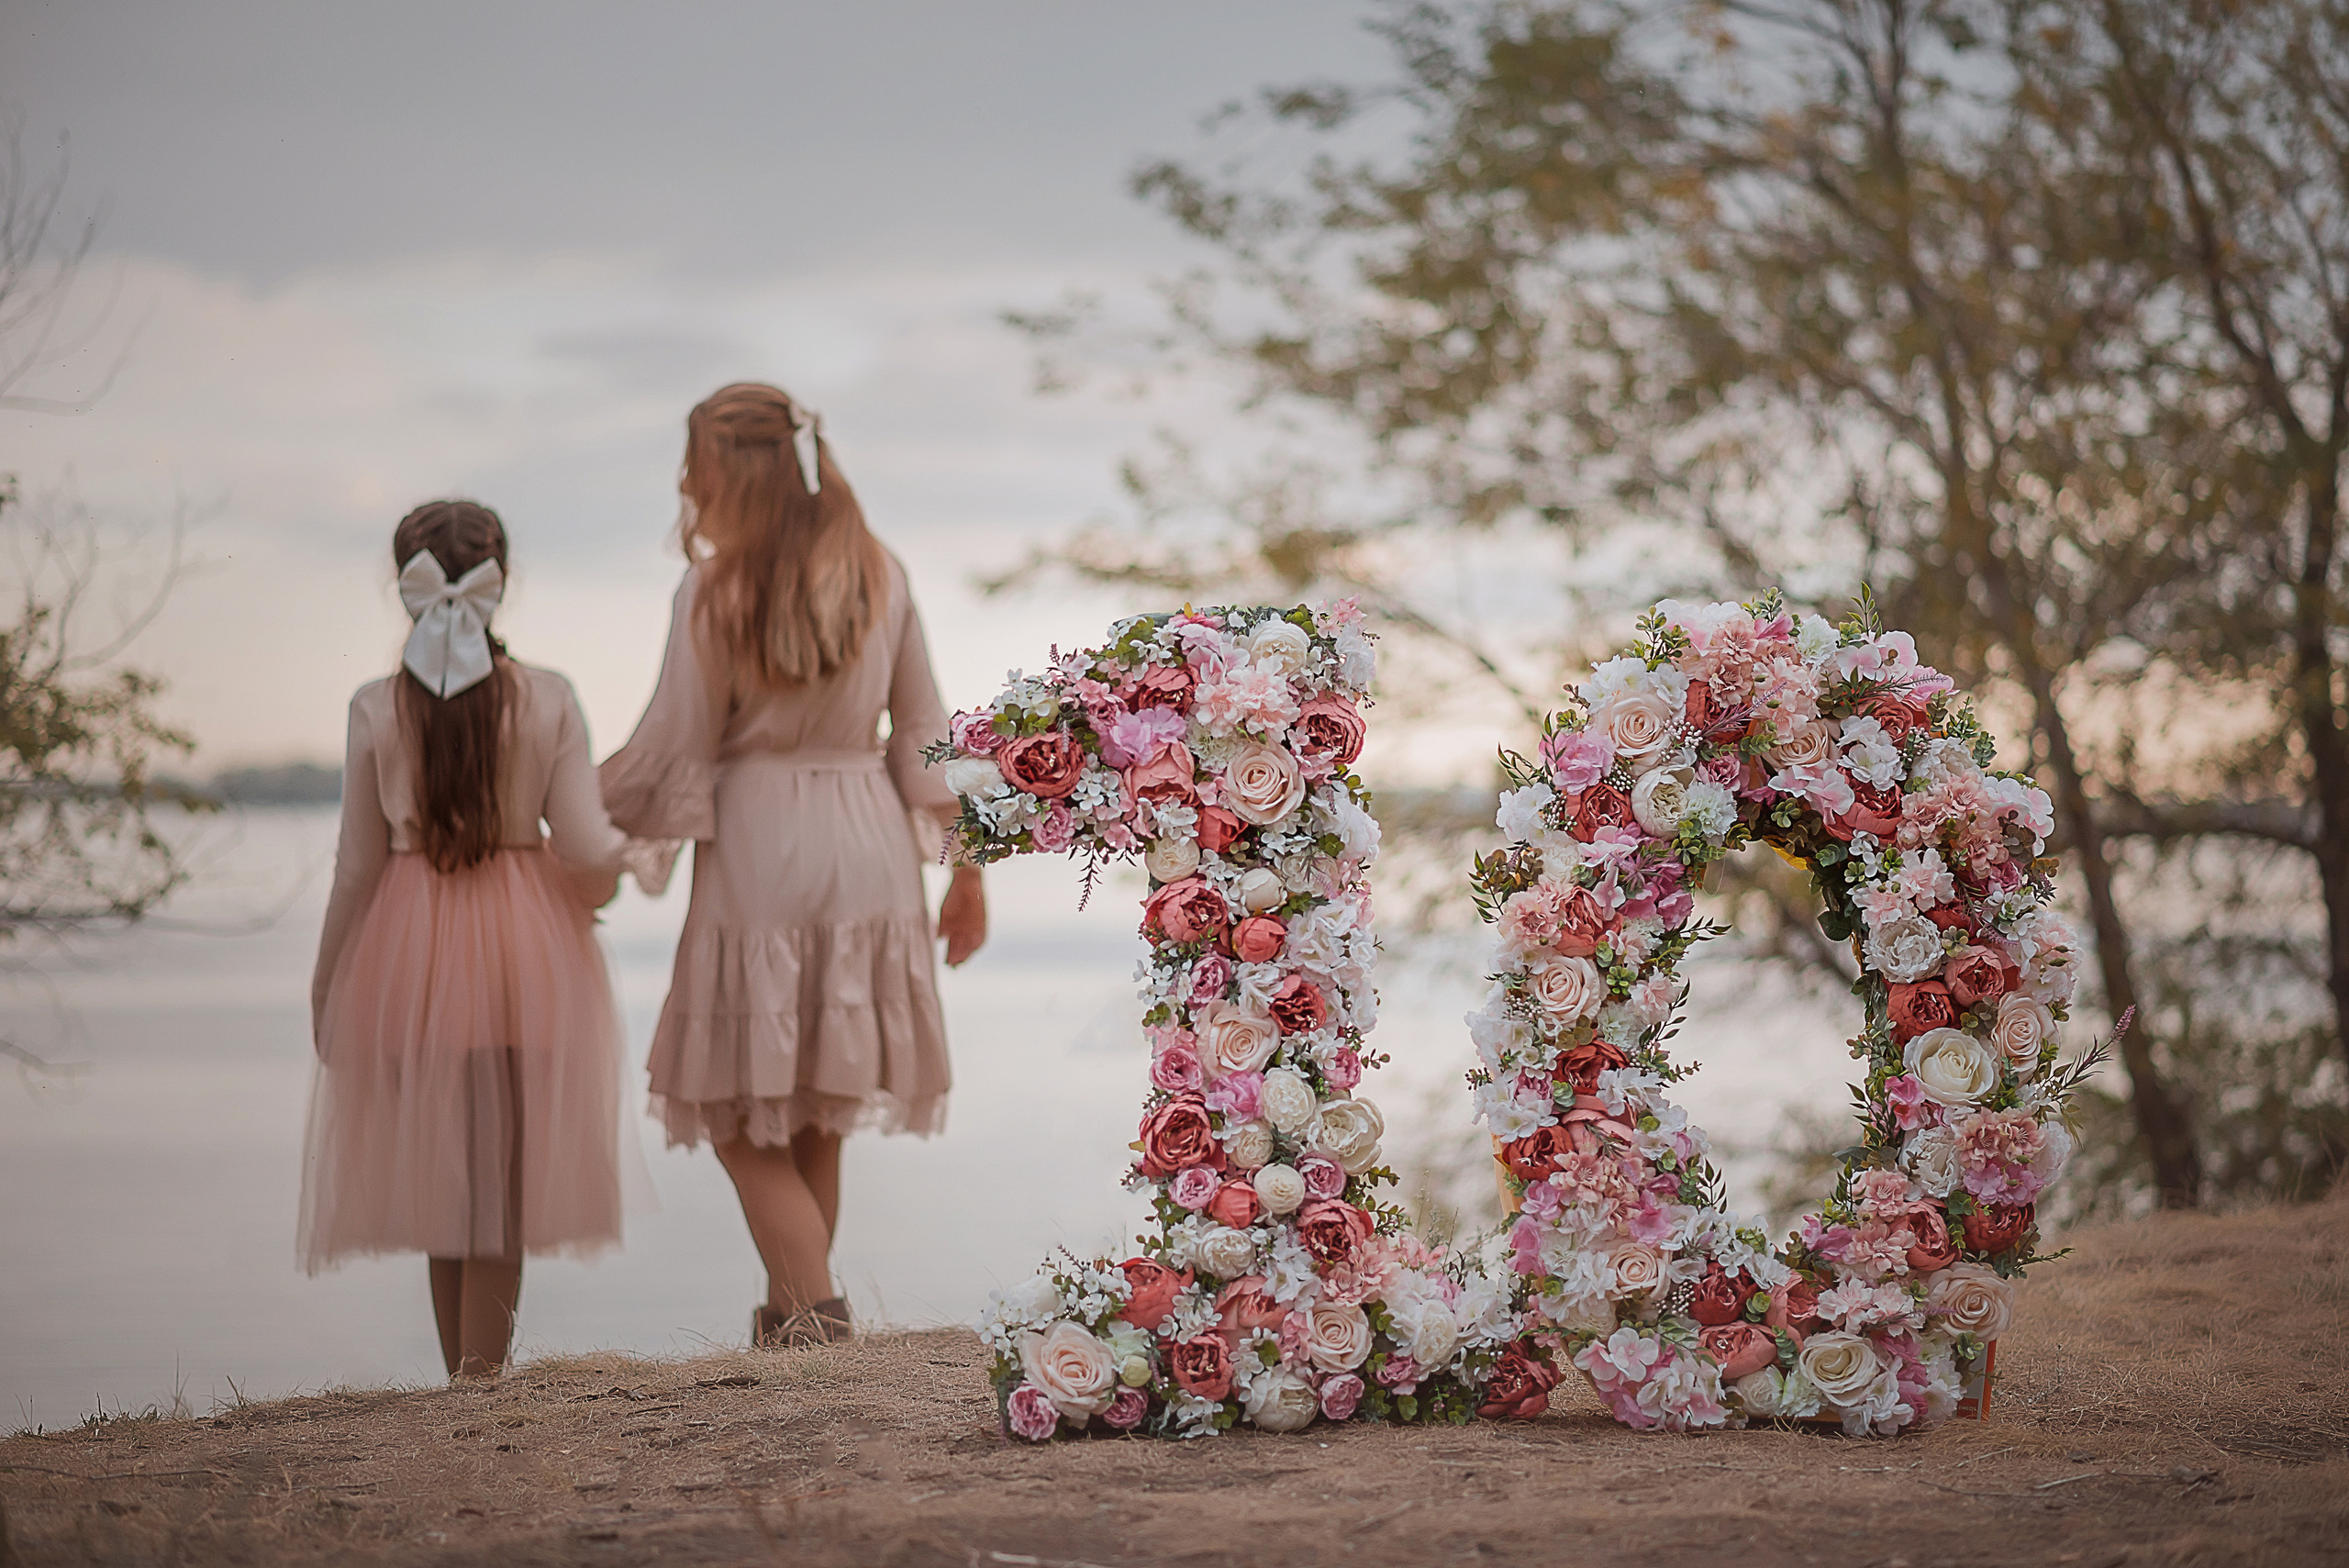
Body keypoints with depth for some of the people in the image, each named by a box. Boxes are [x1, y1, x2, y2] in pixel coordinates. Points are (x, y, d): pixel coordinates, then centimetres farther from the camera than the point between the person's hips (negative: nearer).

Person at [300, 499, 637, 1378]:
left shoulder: (377, 709, -7)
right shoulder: (547, 700, -7)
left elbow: (357, 865, -3)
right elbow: (587, 848, -8)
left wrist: (326, 980, 9)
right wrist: (627, 845, 16)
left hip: (409, 951, 1)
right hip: (525, 949, 0)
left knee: (440, 1187, 14)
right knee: (503, 1187, 8)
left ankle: (463, 1381, 20)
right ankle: (481, 1381, 5)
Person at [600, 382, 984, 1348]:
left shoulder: (714, 592, -10)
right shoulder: (880, 576, 4)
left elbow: (671, 756, -7)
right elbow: (926, 734, 10)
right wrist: (966, 867, 19)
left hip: (759, 859, -5)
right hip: (868, 855, 5)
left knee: (742, 1121, 3)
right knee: (812, 1119, 15)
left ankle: (815, 1317, -11)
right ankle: (785, 1318, 21)